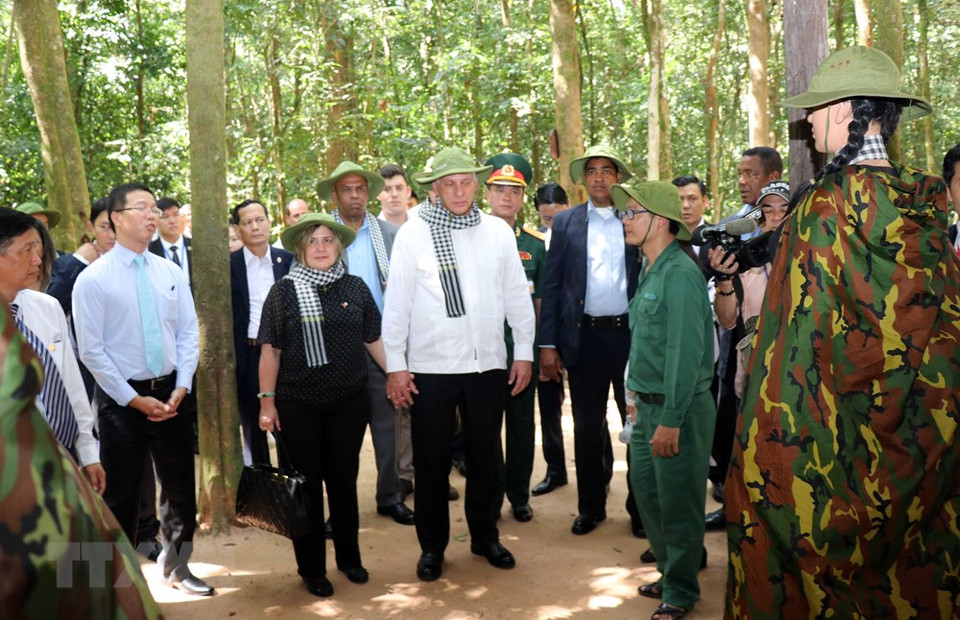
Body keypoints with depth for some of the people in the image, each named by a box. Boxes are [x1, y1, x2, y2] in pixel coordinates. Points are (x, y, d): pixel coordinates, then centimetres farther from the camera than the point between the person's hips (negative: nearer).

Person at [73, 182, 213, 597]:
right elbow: (91, 351, -11)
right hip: (121, 398, -4)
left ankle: (175, 567, 34)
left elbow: (188, 334, 5)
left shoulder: (172, 273, 3)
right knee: (122, 491, 7)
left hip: (171, 392, 4)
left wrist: (181, 387, -7)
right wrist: (135, 400, -13)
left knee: (180, 485, 13)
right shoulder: (93, 279, -10)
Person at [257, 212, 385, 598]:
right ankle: (312, 568, 22)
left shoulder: (355, 287, 3)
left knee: (344, 480, 13)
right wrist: (267, 401, -4)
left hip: (348, 402, 2)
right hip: (297, 405, -1)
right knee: (307, 484, 8)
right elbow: (271, 350, -1)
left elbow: (374, 340, 7)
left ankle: (349, 557, 30)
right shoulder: (284, 291, -2)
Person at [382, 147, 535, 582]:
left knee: (485, 453, 13)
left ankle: (485, 535, 31)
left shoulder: (498, 231, 3)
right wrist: (395, 365, -5)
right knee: (432, 459, 7)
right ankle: (432, 545, 23)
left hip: (487, 364, 2)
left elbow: (517, 296, 8)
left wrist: (524, 352, 7)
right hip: (430, 366, -2)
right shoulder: (413, 234, -4)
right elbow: (397, 303, -3)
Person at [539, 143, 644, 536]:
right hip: (585, 337, 1)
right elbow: (552, 285, 4)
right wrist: (548, 344, -2)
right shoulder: (566, 223, 7)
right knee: (588, 427, 9)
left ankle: (640, 507, 20)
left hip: (631, 333, 0)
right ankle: (590, 506, 24)